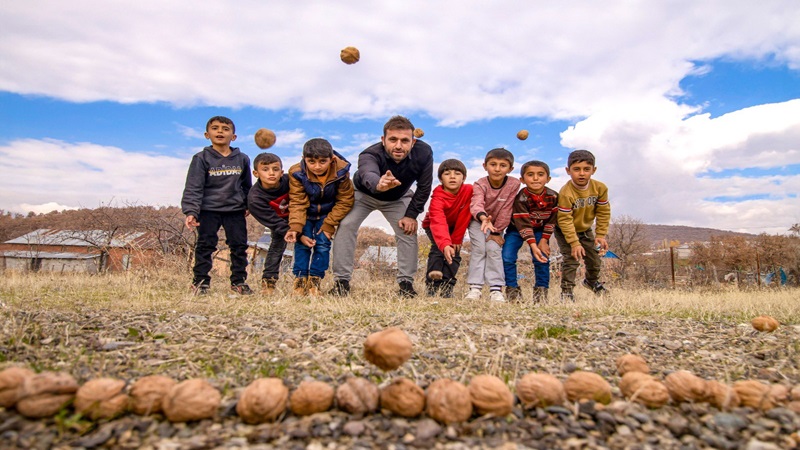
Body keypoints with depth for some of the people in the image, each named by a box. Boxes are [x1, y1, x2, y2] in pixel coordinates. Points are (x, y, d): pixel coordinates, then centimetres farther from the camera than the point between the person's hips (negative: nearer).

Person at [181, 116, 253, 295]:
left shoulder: (242, 159, 5)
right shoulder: (201, 159, -4)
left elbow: (246, 185, 16)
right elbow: (193, 187, -9)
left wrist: (248, 205, 16)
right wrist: (191, 211, -18)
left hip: (235, 210, 3)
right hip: (208, 210, -2)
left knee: (239, 245, 5)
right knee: (205, 245, 0)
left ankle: (239, 281, 17)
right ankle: (200, 281, 10)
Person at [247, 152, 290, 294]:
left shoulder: (289, 180, -29)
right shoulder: (254, 198, -32)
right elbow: (276, 223, -31)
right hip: (280, 220, -1)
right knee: (277, 245, -9)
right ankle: (268, 281, 5)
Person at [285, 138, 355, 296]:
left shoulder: (341, 171, -25)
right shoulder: (297, 173, -24)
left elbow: (344, 201, -16)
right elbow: (297, 203, -20)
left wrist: (329, 225, -19)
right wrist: (295, 228, -32)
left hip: (328, 214, 0)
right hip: (306, 214, 0)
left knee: (323, 243, -7)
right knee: (302, 242, -7)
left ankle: (315, 280, 3)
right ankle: (300, 279, 3)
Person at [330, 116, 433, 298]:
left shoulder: (424, 153, -33)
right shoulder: (370, 154, -42)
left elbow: (424, 187, -18)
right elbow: (368, 175, -65)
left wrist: (411, 214, -20)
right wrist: (378, 184, -88)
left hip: (398, 198, 2)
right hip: (364, 194, -2)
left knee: (408, 230, -12)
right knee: (346, 225, -20)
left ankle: (406, 283, 2)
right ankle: (342, 281, -11)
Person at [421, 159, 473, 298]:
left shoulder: (469, 190, -27)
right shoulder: (438, 197, -37)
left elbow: (464, 218, -20)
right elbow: (438, 223, -52)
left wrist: (456, 239, -19)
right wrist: (445, 245, -67)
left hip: (455, 227, 3)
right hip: (433, 226, -3)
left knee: (455, 251, -13)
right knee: (438, 247, -26)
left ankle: (446, 287, -9)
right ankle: (432, 284, -28)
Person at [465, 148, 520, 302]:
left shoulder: (513, 184, -23)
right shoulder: (480, 184, -26)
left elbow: (505, 210, -19)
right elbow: (476, 204, -46)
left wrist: (496, 232, -17)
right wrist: (484, 218, -67)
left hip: (498, 223, 1)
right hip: (479, 220, -1)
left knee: (494, 249, -14)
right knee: (479, 248, -15)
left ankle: (496, 289, -11)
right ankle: (475, 287, -14)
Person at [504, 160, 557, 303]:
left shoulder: (553, 196, -17)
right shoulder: (521, 198, -29)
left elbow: (552, 220, -7)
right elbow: (523, 225, -31)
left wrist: (544, 241, -12)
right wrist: (533, 246, -38)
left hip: (540, 230, 3)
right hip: (517, 229, -2)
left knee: (543, 258, -9)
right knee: (507, 257, -14)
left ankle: (541, 290, 6)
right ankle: (512, 289, -1)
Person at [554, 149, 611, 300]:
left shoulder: (600, 188, -16)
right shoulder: (566, 193, -33)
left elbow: (604, 213, -6)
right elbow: (565, 220, -29)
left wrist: (600, 235, -10)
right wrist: (574, 243, -29)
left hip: (585, 230, 6)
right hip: (565, 231, -5)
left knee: (594, 259, 16)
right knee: (572, 260, -16)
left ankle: (592, 280, 45)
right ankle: (566, 290, -1)